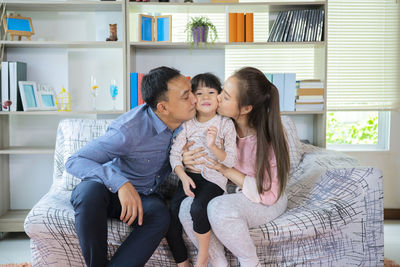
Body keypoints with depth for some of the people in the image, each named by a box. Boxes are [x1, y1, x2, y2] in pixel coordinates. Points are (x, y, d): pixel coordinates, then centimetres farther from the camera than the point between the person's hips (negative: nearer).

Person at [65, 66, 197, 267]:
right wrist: (120, 183, -45)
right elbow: (74, 162, -30)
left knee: (161, 215, -32)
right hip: (111, 190, -3)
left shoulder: (185, 121, -9)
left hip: (144, 195, 4)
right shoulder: (128, 130, -28)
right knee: (89, 190, -39)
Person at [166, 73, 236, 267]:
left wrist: (213, 146, -23)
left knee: (198, 208, -30)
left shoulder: (225, 124, -2)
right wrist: (183, 177, -13)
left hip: (215, 178, -4)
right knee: (171, 213, -14)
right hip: (190, 176, 4)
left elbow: (230, 161, -6)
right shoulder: (187, 124, 5)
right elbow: (175, 154, 2)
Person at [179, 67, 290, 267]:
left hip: (266, 202, -4)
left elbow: (268, 194, -20)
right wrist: (187, 158, -19)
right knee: (187, 207, -25)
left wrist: (226, 170, -27)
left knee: (219, 207, -35)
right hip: (230, 193, 5)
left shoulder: (268, 138, -23)